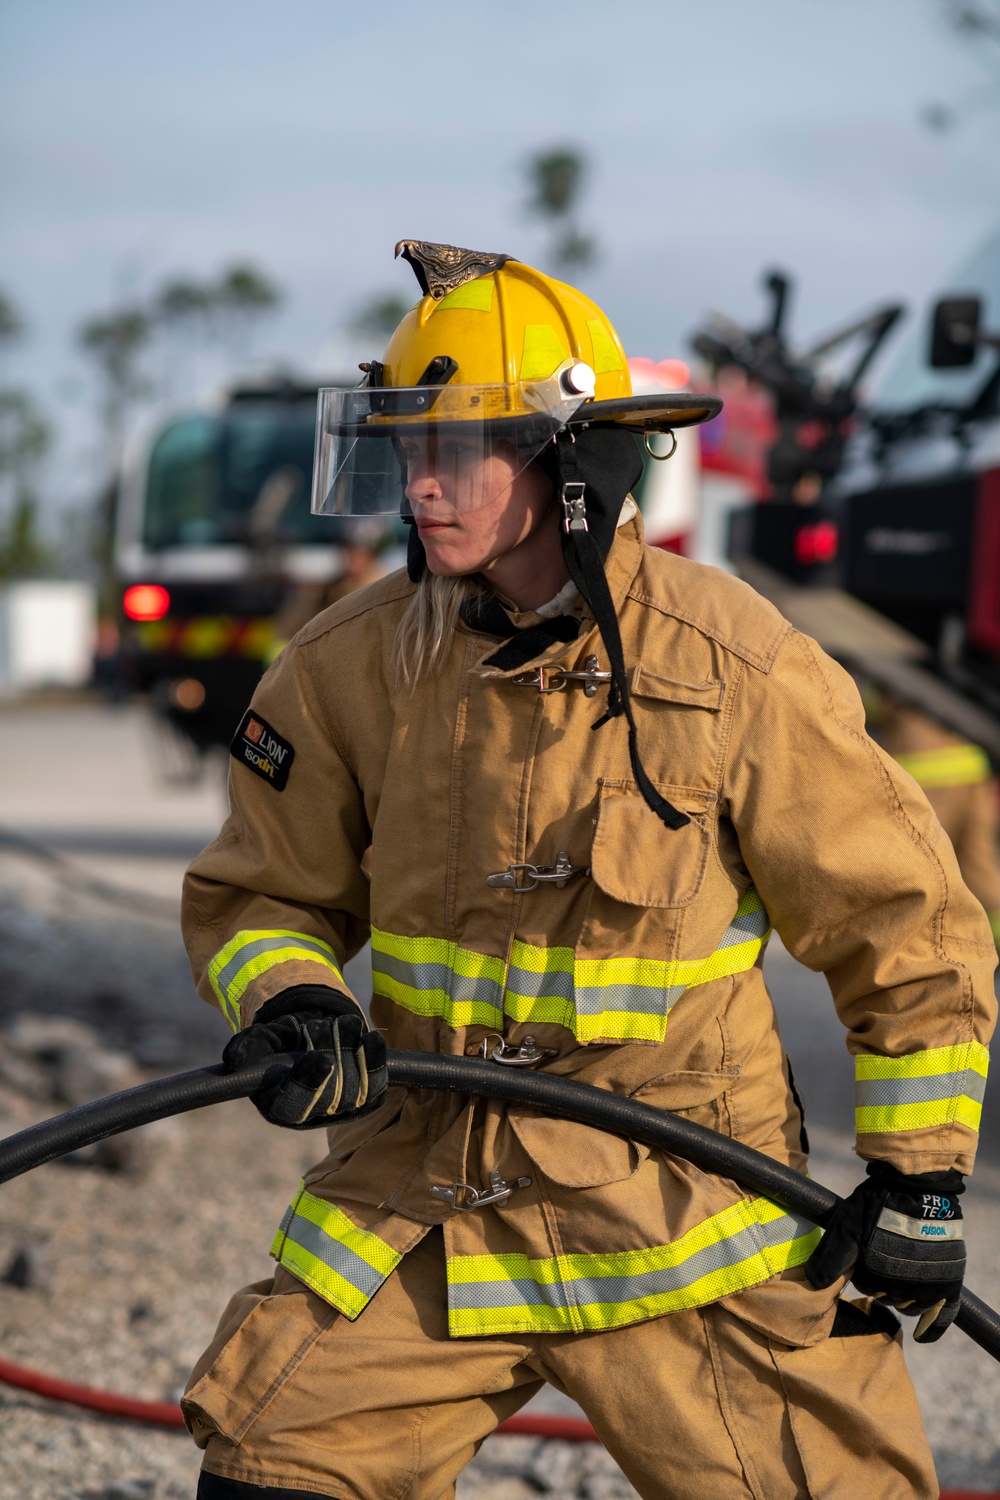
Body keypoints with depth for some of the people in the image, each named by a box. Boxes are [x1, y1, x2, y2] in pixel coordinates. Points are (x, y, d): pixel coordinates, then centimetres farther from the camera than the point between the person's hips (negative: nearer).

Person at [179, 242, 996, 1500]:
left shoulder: (734, 666, -11)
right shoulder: (351, 667, -3)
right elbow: (258, 893, 10)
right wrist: (286, 1002, -12)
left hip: (682, 1205, -2)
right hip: (420, 1207, 2)